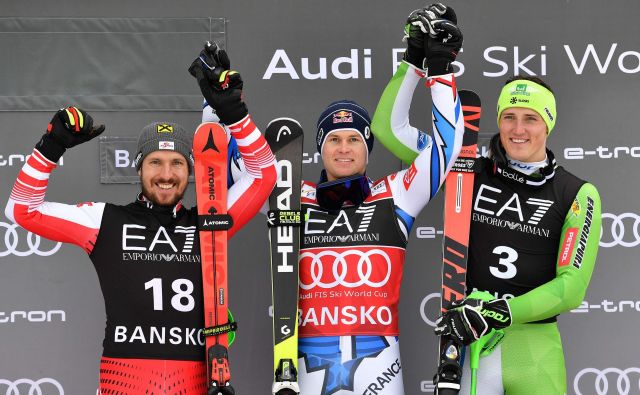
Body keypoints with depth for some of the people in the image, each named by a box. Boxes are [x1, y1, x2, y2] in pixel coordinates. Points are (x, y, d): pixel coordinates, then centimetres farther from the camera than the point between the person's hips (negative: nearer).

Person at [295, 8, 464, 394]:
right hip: (312, 363, 1)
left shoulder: (393, 198, 6)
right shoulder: (295, 199, 9)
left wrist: (440, 72, 0)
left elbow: (447, 144, 3)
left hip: (377, 362, -1)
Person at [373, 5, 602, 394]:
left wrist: (500, 313, -16)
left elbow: (572, 286, -6)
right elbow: (388, 129, 4)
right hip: (469, 341, 0)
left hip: (535, 349, 0)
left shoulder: (578, 194, 0)